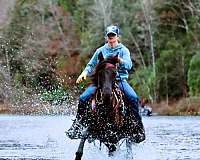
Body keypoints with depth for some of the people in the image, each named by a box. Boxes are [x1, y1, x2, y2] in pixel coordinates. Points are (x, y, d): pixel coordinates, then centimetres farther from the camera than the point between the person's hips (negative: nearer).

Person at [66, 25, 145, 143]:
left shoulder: (124, 50, 8)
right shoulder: (101, 51, 17)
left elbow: (129, 65, -6)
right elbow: (91, 65, 22)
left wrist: (120, 60, -26)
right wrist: (84, 73, 2)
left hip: (120, 79, -2)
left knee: (133, 98, -29)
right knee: (83, 98, -18)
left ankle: (139, 127, -21)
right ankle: (77, 122, -4)